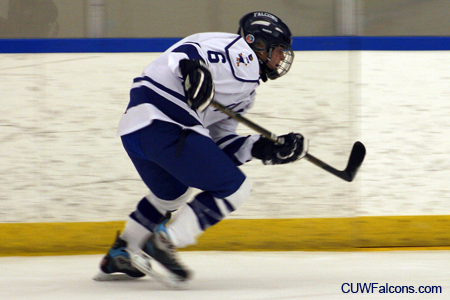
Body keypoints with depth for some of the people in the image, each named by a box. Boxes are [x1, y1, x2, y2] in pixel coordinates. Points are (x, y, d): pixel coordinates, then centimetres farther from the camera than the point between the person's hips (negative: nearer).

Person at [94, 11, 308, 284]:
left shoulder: (245, 90, 28)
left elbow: (220, 144, 22)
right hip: (165, 127, -11)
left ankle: (120, 254, 38)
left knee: (172, 193, 34)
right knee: (235, 188, -4)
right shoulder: (240, 53, 0)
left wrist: (265, 148, 14)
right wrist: (192, 67, -33)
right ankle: (164, 242, -6)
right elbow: (184, 50, -13)